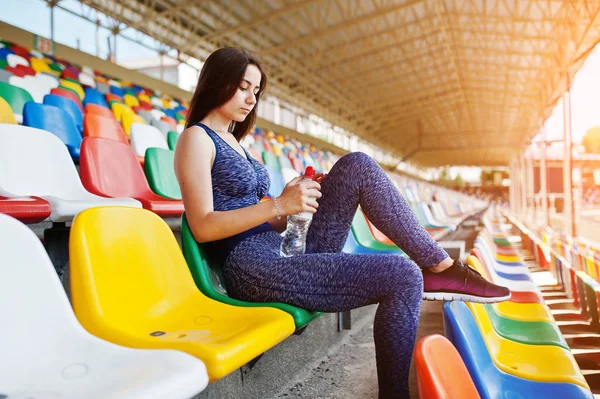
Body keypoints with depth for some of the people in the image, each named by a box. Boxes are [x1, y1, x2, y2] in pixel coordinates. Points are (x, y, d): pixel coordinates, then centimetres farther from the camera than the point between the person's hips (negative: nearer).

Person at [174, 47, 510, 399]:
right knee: (402, 277, -20)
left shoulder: (233, 141, 23)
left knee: (358, 166, -4)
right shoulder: (196, 138, -3)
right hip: (256, 269, -8)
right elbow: (203, 227, -14)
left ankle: (440, 267, -2)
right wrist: (279, 204, -21)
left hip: (286, 251, 8)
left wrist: (294, 201, 0)